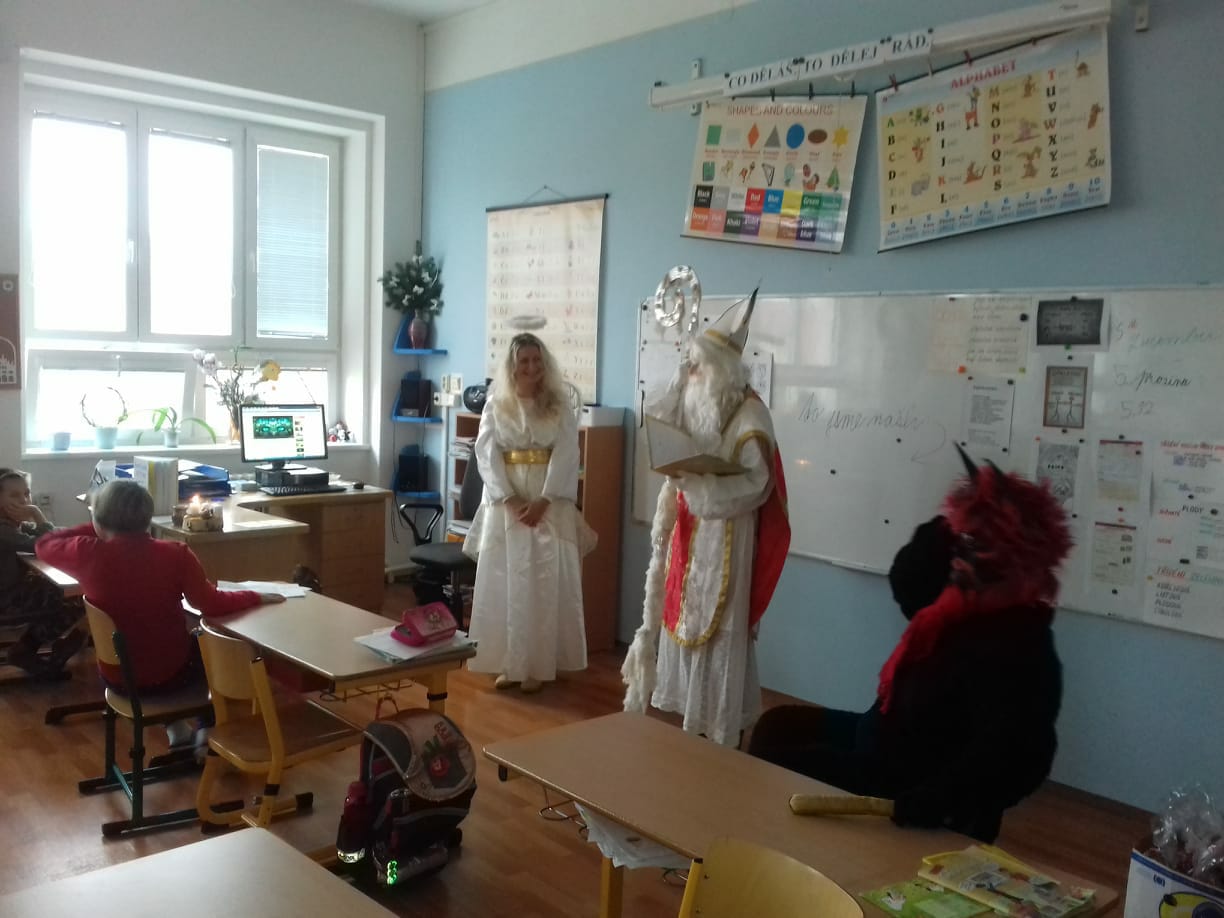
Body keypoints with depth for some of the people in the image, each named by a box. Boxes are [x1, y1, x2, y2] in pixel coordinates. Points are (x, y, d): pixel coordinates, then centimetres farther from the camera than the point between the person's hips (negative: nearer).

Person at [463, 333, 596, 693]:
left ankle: (537, 664, 8)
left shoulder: (559, 407, 3)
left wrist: (542, 501, -15)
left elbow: (566, 458, -5)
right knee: (503, 581, 3)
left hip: (549, 504, -1)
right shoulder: (495, 405, 5)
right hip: (505, 502, 1)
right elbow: (486, 455, -2)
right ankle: (507, 663, 12)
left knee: (545, 584, 0)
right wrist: (509, 500, -13)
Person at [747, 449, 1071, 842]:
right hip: (891, 738, 10)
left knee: (776, 763, -7)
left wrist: (923, 805, -46)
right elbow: (907, 583, 11)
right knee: (777, 726, 15)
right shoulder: (965, 602, -2)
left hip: (907, 782, -10)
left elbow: (1011, 762, -37)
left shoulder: (1018, 652, -29)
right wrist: (951, 526, -6)